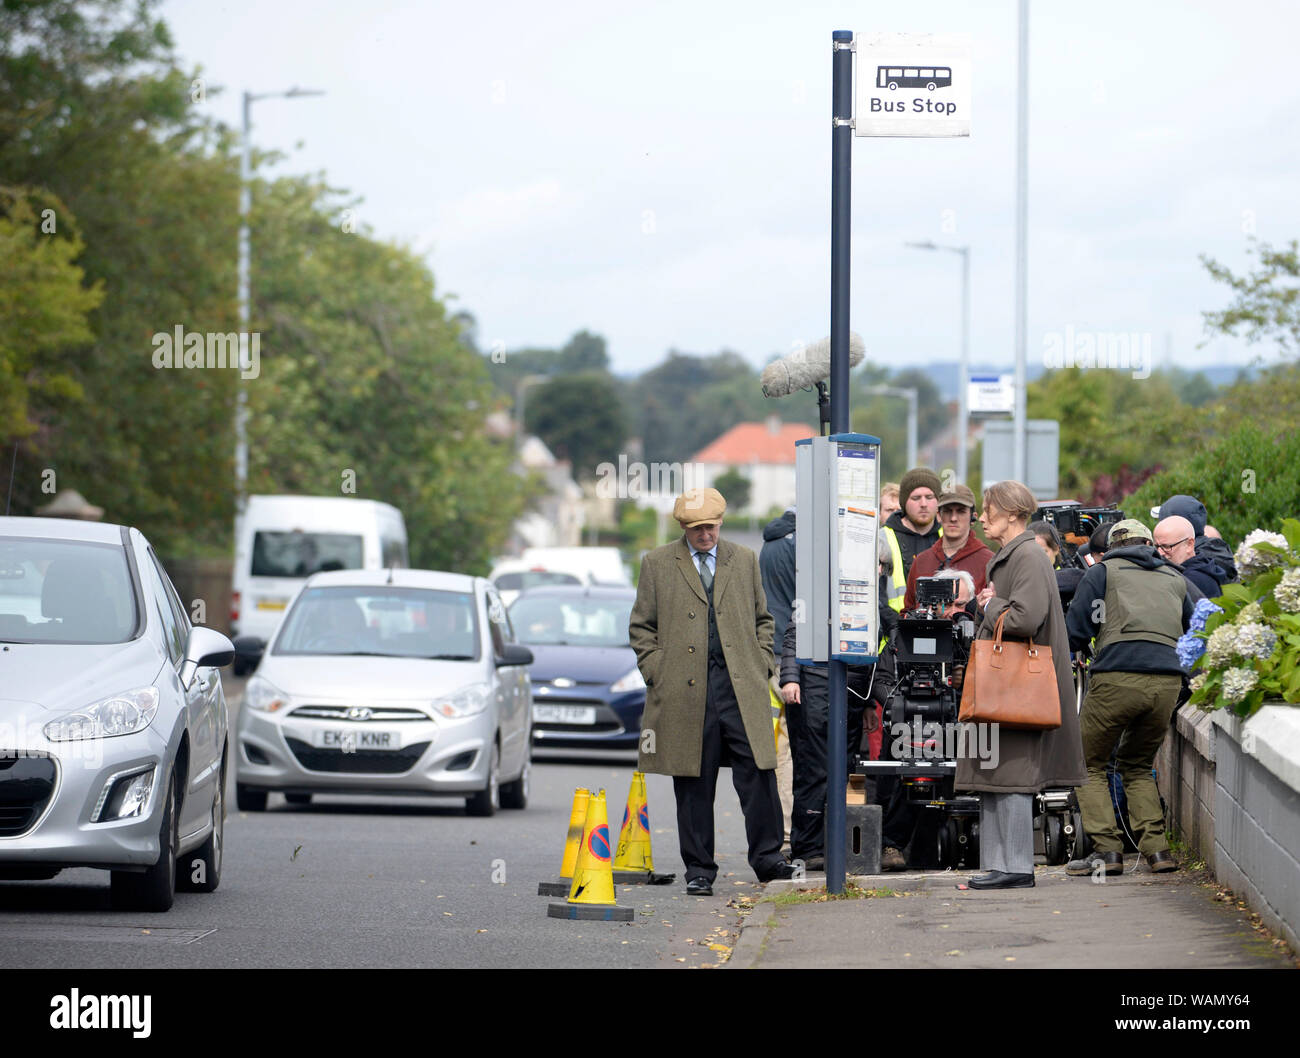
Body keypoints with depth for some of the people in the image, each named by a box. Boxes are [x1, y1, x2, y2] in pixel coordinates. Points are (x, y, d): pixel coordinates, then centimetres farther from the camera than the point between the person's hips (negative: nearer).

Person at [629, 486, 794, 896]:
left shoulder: (745, 561, 13)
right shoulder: (657, 564, 7)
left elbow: (763, 619, 20)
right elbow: (641, 627, 9)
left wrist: (762, 664, 7)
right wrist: (657, 672, -2)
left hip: (741, 687, 1)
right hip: (685, 692, -1)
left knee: (758, 770, -7)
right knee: (693, 784, 2)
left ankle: (767, 857, 1)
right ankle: (699, 869, 9)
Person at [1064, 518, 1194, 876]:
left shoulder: (1102, 572, 11)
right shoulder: (1174, 579, 22)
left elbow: (1074, 634, 6)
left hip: (1118, 678, -4)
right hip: (1167, 682, 4)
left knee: (1088, 765, 10)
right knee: (1137, 766, 21)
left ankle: (1107, 851, -2)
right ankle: (1156, 849, 7)